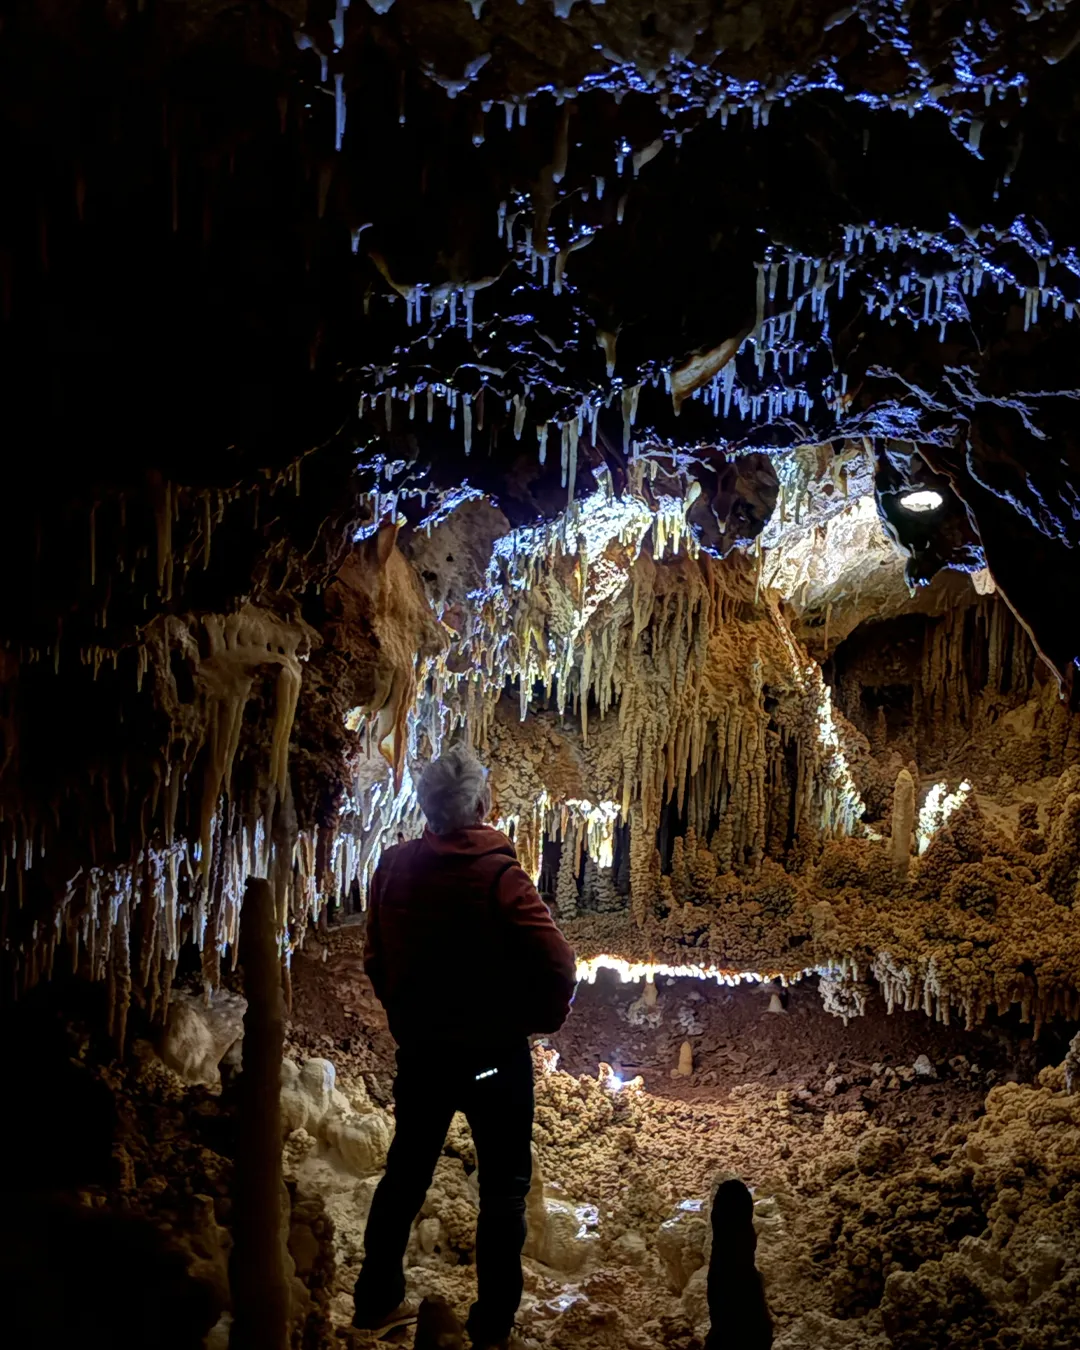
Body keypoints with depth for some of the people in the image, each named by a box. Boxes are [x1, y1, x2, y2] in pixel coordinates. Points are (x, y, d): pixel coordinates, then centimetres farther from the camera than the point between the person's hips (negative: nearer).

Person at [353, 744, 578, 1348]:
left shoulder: (395, 867, -5)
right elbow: (558, 966, -25)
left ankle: (377, 1299, 33)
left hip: (420, 1049, 5)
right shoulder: (498, 876, -21)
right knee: (504, 1186, 11)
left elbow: (376, 959, 5)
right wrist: (540, 1020, -6)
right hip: (494, 1055, -5)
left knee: (406, 1172, 21)